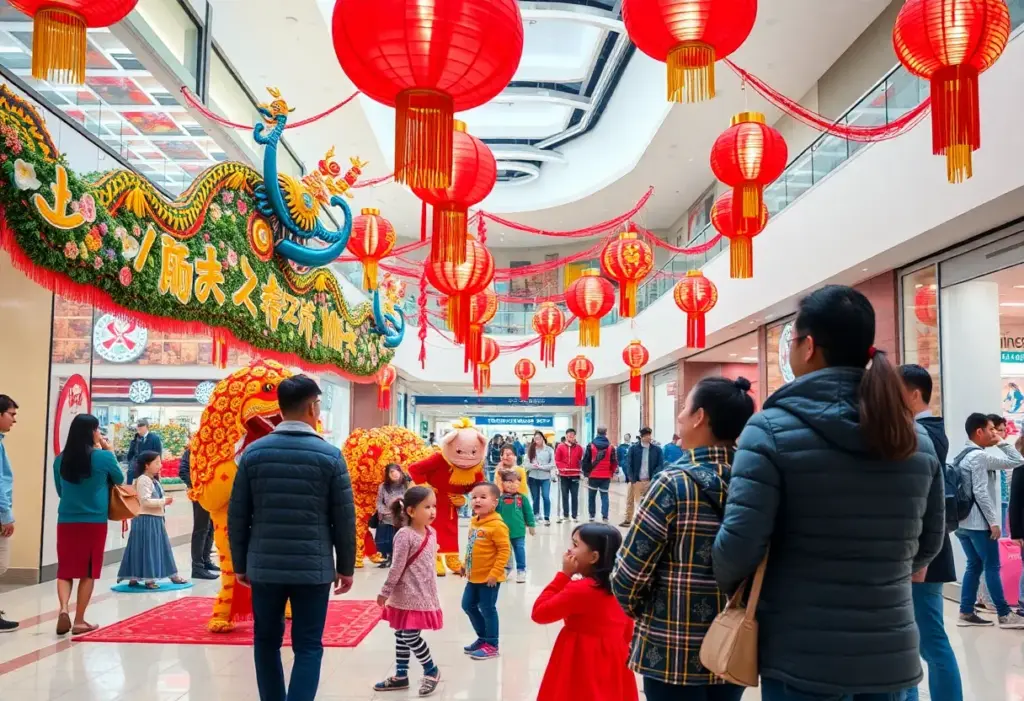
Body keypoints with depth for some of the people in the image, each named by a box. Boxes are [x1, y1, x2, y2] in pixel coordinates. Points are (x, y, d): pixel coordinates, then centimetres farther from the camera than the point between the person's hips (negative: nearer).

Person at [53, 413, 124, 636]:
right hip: (94, 521, -3)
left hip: (66, 521, 3)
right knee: (88, 572, 7)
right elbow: (119, 479, 8)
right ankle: (79, 621, 10)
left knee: (65, 569, 11)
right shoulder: (103, 457, -11)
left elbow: (60, 490, 14)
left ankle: (63, 609, -11)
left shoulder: (61, 459, 0)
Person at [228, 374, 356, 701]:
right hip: (313, 567, -2)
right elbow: (344, 518, -3)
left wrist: (240, 564, 13)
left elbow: (237, 515, 2)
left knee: (266, 641, 17)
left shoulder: (253, 452, 0)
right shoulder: (330, 456, -5)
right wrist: (345, 567, 7)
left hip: (264, 565, 2)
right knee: (308, 647, 5)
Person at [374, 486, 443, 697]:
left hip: (423, 596, 2)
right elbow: (397, 567, -14)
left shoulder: (432, 532, 2)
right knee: (402, 636, 11)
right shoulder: (405, 535, -16)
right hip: (406, 596, -2)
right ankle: (401, 676, 26)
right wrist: (385, 592, -10)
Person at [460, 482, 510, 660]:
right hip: (474, 576, 9)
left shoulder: (496, 525, -21)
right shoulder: (473, 521, 4)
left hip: (489, 578, -9)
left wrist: (495, 573, -23)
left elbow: (505, 550, -21)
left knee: (487, 609, 3)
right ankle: (483, 637, 34)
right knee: (468, 605, 17)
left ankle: (491, 645, 19)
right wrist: (466, 564, 16)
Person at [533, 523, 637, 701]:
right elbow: (627, 630, 12)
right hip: (613, 663, 8)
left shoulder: (580, 589, -21)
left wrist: (564, 574, -12)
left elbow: (539, 613, -13)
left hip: (583, 665, -8)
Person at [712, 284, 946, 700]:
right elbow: (929, 543, 12)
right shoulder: (916, 438, 3)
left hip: (802, 657, -4)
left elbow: (739, 545, -18)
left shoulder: (772, 430, -14)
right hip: (892, 655, 5)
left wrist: (728, 585, 3)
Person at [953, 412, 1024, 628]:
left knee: (974, 566, 10)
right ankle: (1005, 615, 7)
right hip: (979, 523, -8)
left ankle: (966, 613, 10)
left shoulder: (961, 457, 16)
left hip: (963, 522, 8)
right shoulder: (979, 456, -13)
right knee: (992, 568, 0)